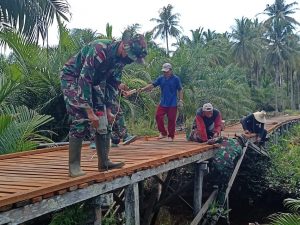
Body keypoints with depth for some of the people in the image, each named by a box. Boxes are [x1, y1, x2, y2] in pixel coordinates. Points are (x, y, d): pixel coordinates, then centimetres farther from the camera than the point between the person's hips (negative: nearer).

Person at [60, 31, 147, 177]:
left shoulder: (121, 57, -8)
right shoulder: (99, 50, -34)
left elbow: (113, 83, 3)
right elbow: (84, 80, -35)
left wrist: (108, 110, 0)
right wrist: (90, 112, -35)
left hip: (94, 81, 8)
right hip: (72, 77, -7)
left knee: (102, 122, 0)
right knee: (80, 121, -17)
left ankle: (104, 162, 7)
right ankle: (73, 166, -10)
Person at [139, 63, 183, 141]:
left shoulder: (176, 79, -3)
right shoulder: (161, 78, 5)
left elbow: (180, 90, 1)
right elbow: (152, 85, -2)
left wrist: (181, 100, -4)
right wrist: (143, 89, -16)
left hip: (172, 104, -3)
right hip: (163, 103, 3)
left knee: (171, 120, 1)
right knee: (158, 117, -5)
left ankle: (171, 136, 15)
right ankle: (163, 133, 12)